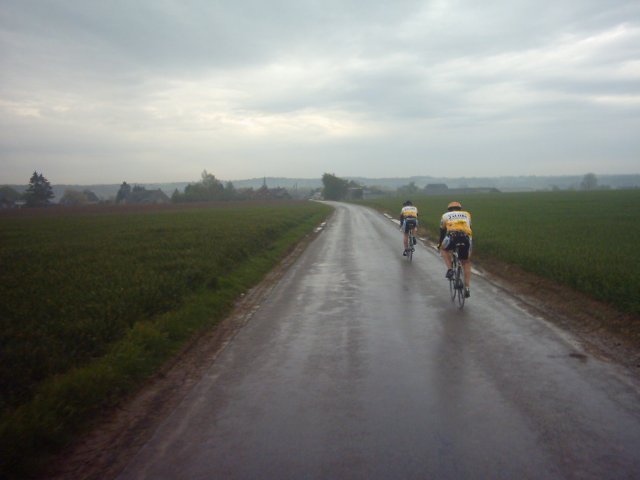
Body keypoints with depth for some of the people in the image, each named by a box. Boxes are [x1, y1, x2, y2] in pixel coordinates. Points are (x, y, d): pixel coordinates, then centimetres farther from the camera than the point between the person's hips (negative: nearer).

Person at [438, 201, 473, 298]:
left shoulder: (445, 215, 29)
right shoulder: (467, 214, 32)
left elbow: (442, 232, 33)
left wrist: (439, 245, 46)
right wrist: (470, 243, 48)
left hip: (452, 235, -2)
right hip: (466, 237, 2)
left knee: (444, 249, 31)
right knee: (466, 263, 20)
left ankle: (449, 269, 12)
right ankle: (467, 288, 14)